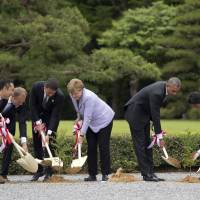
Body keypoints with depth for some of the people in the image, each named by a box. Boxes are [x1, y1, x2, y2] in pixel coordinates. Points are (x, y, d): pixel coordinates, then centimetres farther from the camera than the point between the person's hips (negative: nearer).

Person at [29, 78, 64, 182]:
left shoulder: (59, 96, -33)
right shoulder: (36, 87, -28)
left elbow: (55, 115, -30)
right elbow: (32, 105, -17)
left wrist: (49, 133, -35)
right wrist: (38, 122, -23)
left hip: (51, 116, -2)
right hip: (37, 115, 2)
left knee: (49, 142, -11)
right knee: (37, 142, 1)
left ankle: (49, 172, -8)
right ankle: (39, 170, 9)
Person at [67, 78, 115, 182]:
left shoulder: (89, 97, -35)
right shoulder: (73, 96, -11)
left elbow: (87, 118, -34)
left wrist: (82, 134, -33)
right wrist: (79, 118, -1)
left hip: (104, 120, -7)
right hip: (91, 123, 7)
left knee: (103, 147, -8)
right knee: (91, 147, 2)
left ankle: (105, 174, -3)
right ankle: (92, 174, 4)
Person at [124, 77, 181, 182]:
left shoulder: (162, 86, -1)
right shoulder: (156, 93, -30)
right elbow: (155, 115, -27)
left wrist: (158, 129, 10)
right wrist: (159, 137, -23)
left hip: (144, 113, 10)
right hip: (135, 114, -10)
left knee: (147, 145, 8)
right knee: (140, 144, -8)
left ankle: (150, 172, 9)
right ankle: (146, 174, -9)